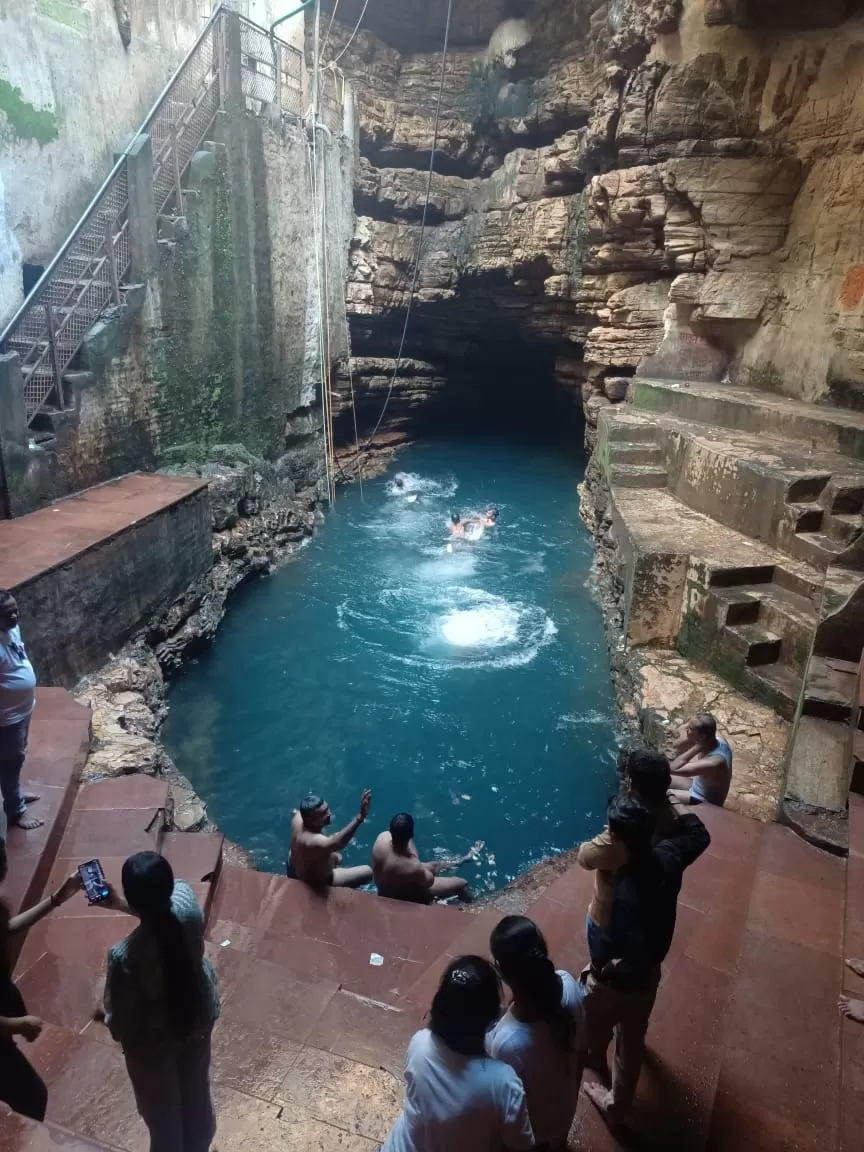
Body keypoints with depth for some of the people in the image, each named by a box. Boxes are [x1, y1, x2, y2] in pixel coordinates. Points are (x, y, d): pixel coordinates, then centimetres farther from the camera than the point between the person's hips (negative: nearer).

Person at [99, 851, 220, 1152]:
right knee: (196, 1091, 32)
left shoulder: (125, 957, -38)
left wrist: (105, 1017, 0)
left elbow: (123, 1025, -21)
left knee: (162, 1111, 26)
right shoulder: (185, 898, -27)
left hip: (155, 1039, -5)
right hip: (200, 1013, 5)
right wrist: (121, 905, 3)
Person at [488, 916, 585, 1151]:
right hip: (564, 1107, 4)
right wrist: (573, 1092, 10)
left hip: (532, 1128, -3)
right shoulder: (569, 985, -29)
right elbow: (581, 1051, -8)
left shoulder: (507, 1042, -44)